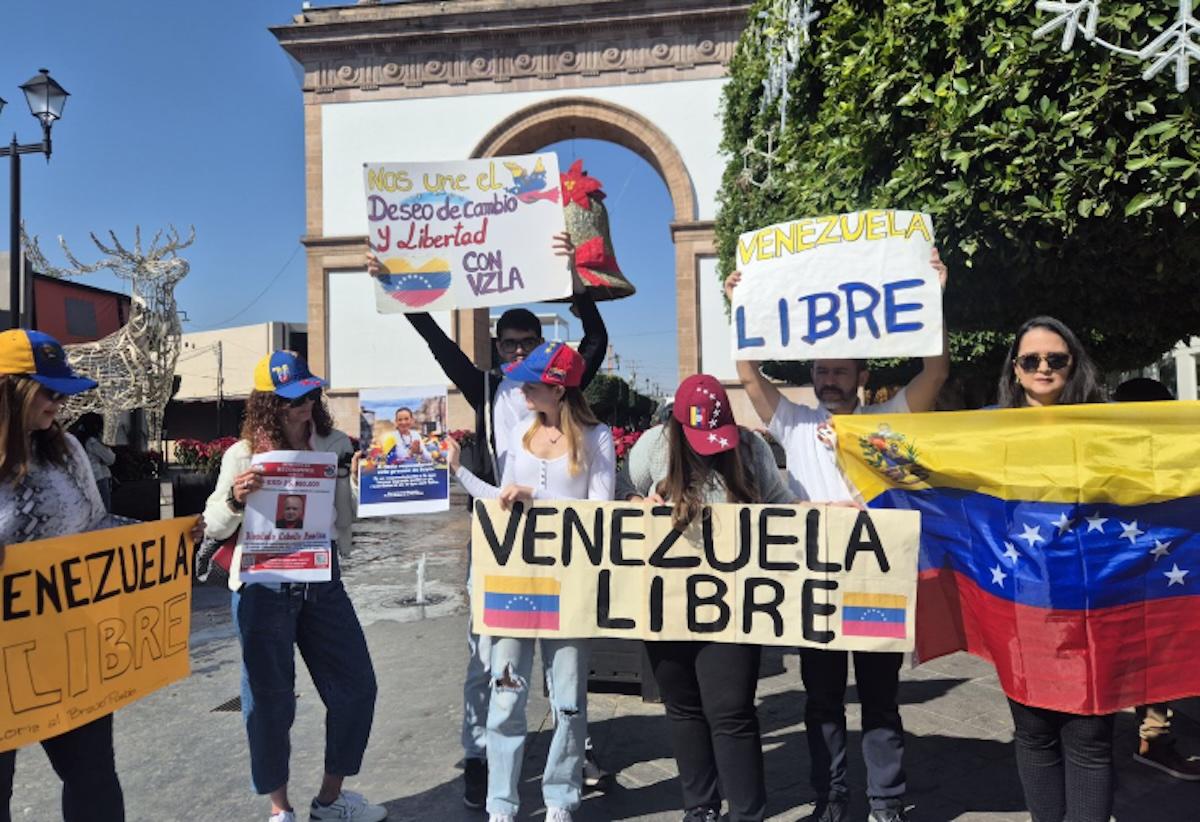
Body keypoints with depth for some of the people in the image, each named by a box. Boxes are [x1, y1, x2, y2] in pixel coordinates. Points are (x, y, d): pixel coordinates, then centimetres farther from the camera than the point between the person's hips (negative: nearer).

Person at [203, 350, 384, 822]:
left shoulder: (333, 445, 0)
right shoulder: (244, 455, -9)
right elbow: (214, 528, -3)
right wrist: (235, 499, -23)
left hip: (322, 583, 4)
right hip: (263, 589, -4)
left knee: (355, 687, 8)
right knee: (270, 700, 7)